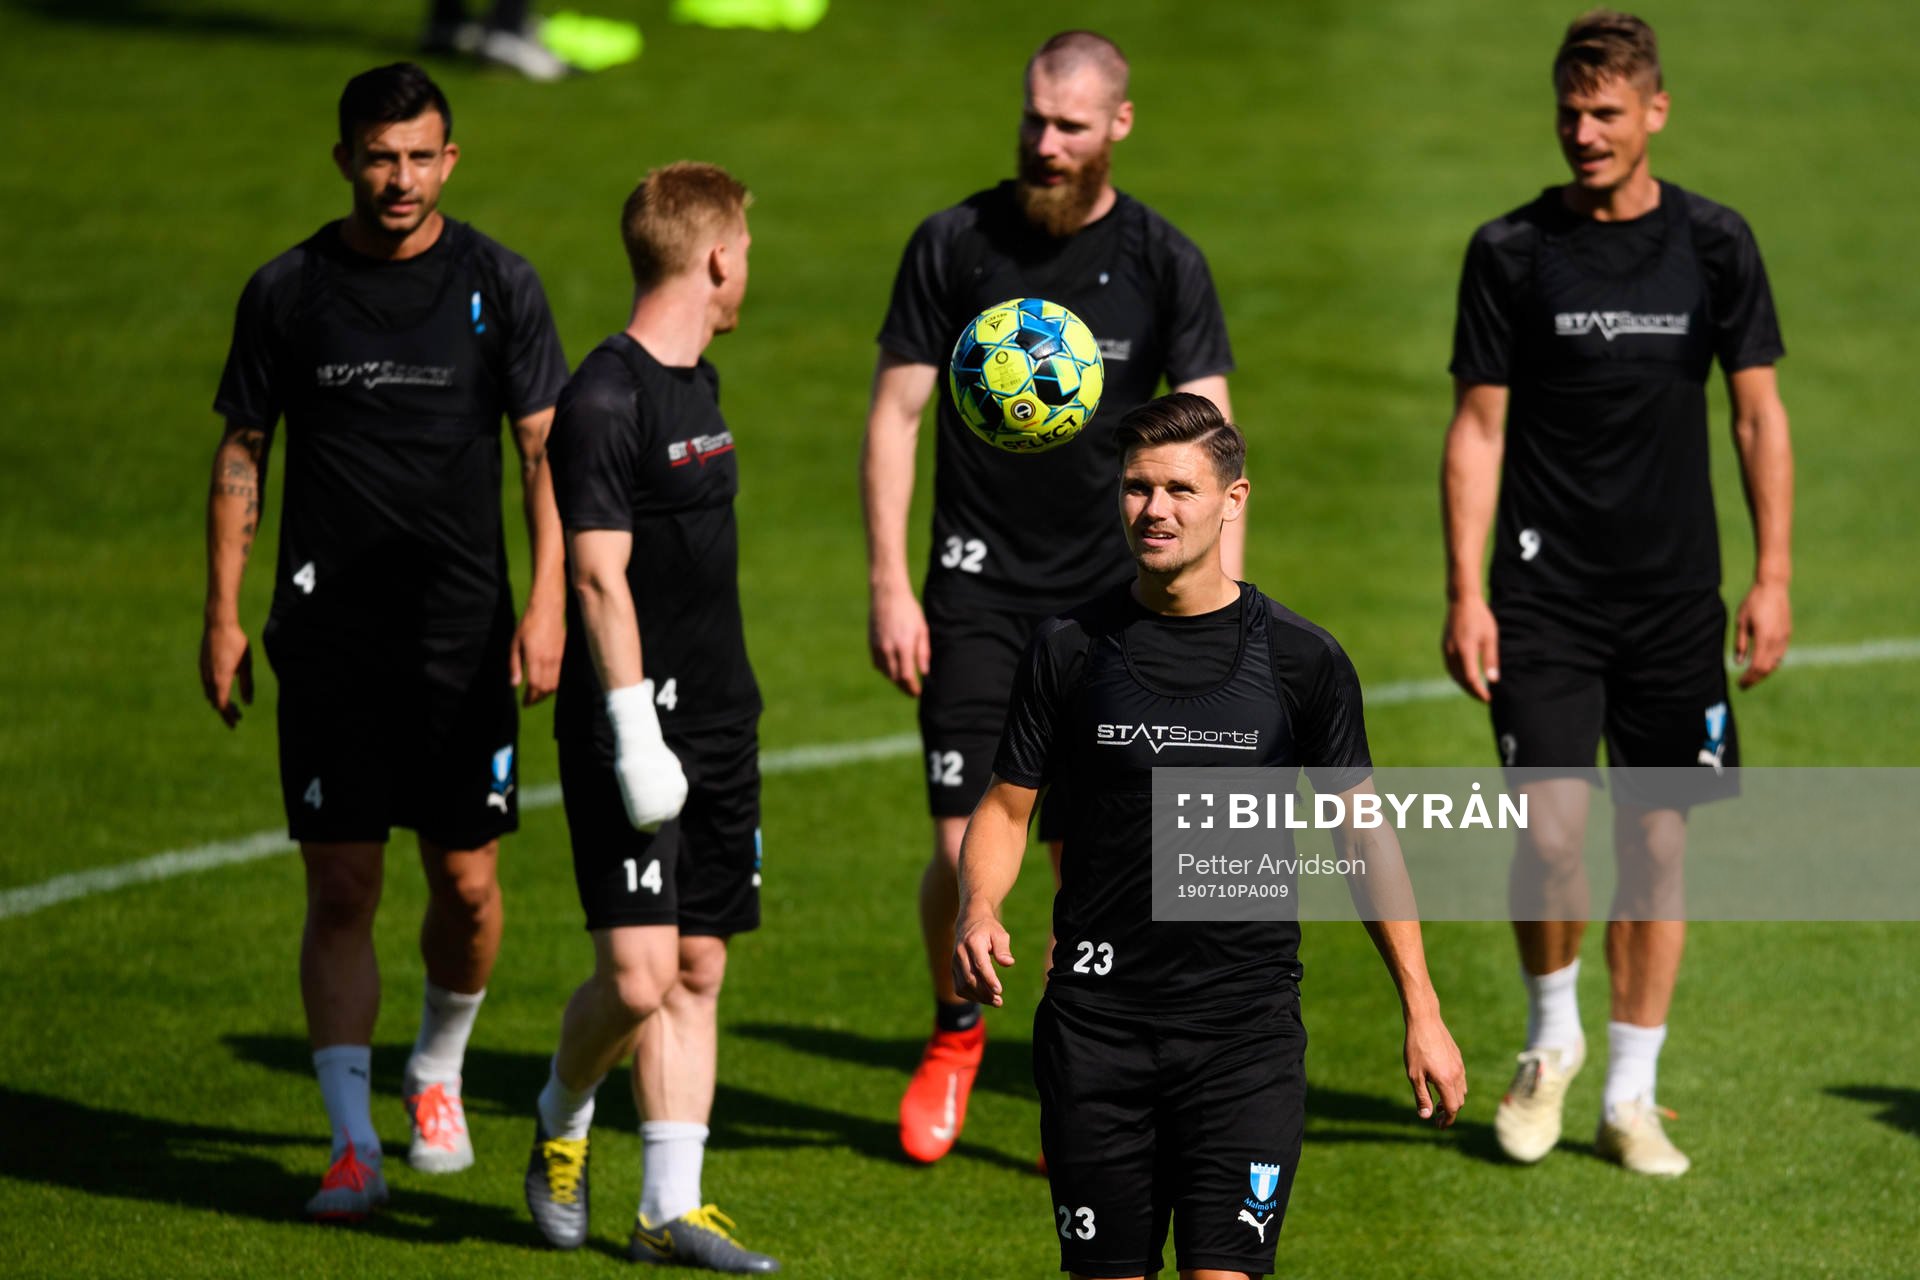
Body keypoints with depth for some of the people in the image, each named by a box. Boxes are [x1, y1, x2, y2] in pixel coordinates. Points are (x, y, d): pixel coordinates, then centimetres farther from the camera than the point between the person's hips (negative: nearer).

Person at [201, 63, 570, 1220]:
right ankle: (353, 1143, -1)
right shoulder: (289, 291, 2)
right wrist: (223, 616, 4)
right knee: (342, 887, -5)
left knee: (468, 883, 3)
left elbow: (548, 449, 2)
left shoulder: (499, 285, 1)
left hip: (466, 634, 0)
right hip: (329, 633, 0)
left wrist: (549, 603, -7)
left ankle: (439, 1073, 30)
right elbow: (242, 454, 8)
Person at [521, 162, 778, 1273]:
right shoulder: (605, 399, -14)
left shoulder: (696, 383, 14)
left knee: (700, 967, 7)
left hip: (718, 725, 9)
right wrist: (636, 732, -22)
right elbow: (600, 578, -18)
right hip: (638, 732, -9)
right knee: (638, 978, -11)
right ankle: (562, 1127, 17)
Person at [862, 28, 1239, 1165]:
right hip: (978, 589, 0)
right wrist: (889, 588, -4)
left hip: (1108, 595, 1)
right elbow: (895, 412, 2)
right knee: (967, 849, -8)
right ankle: (956, 1034, 20)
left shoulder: (1163, 262, -1)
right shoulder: (957, 243, -1)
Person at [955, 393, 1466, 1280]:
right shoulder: (1072, 649, 3)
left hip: (1246, 1025, -1)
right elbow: (1006, 805, 10)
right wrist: (977, 911, -12)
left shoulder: (1300, 661, 1)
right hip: (1096, 1024, 2)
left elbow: (1363, 829, 8)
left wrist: (1421, 1011, 6)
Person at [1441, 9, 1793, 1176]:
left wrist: (1773, 578, -1)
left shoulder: (1714, 245, 2)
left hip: (1676, 594, 2)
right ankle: (1553, 1036, 13)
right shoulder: (1513, 251, -2)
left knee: (1657, 840, 3)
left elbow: (1760, 414, 6)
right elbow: (1478, 426, 0)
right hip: (1546, 595, -2)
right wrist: (1465, 591, -6)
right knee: (1553, 831, -13)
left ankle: (1632, 1096, 13)